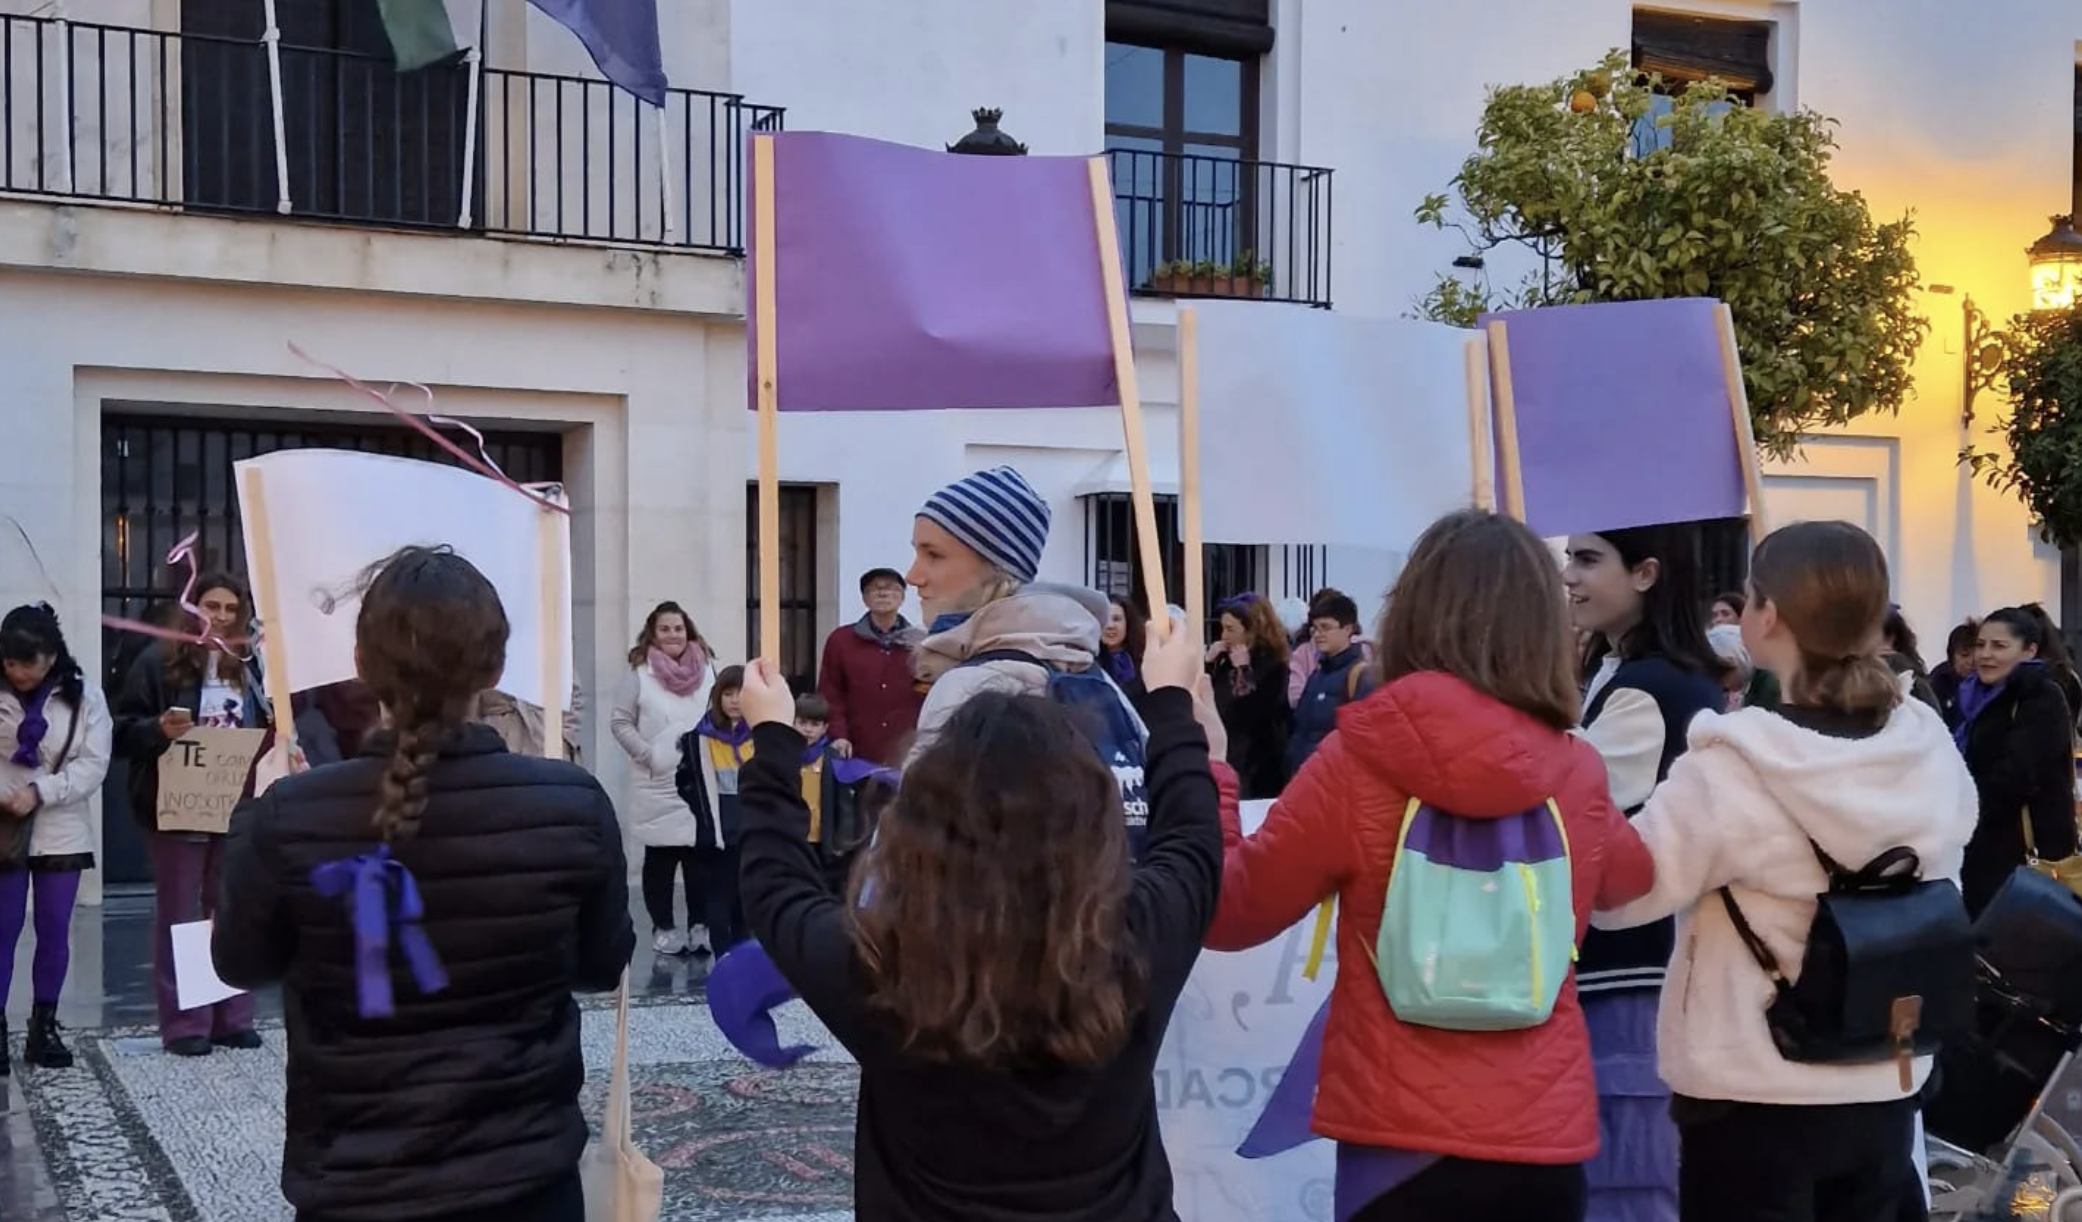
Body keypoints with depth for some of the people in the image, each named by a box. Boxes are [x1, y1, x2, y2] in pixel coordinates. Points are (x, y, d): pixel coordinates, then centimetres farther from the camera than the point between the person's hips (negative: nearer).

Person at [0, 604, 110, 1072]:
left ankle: (44, 1027, 19)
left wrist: (39, 791, -21)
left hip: (61, 832, 1)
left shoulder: (84, 697, -3)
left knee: (55, 932, 7)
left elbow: (94, 765, -8)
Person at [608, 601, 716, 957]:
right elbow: (618, 721, 0)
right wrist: (646, 754, -8)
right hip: (657, 784, -2)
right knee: (659, 859, 3)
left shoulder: (707, 670, 5)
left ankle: (699, 925, 13)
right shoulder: (640, 674, -2)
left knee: (699, 856, 2)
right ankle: (663, 928, 14)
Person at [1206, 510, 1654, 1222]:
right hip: (1548, 1134, 3)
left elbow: (1227, 913, -1)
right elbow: (1630, 880, 20)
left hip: (1402, 1137, -2)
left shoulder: (1357, 763, -12)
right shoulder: (1580, 773, -3)